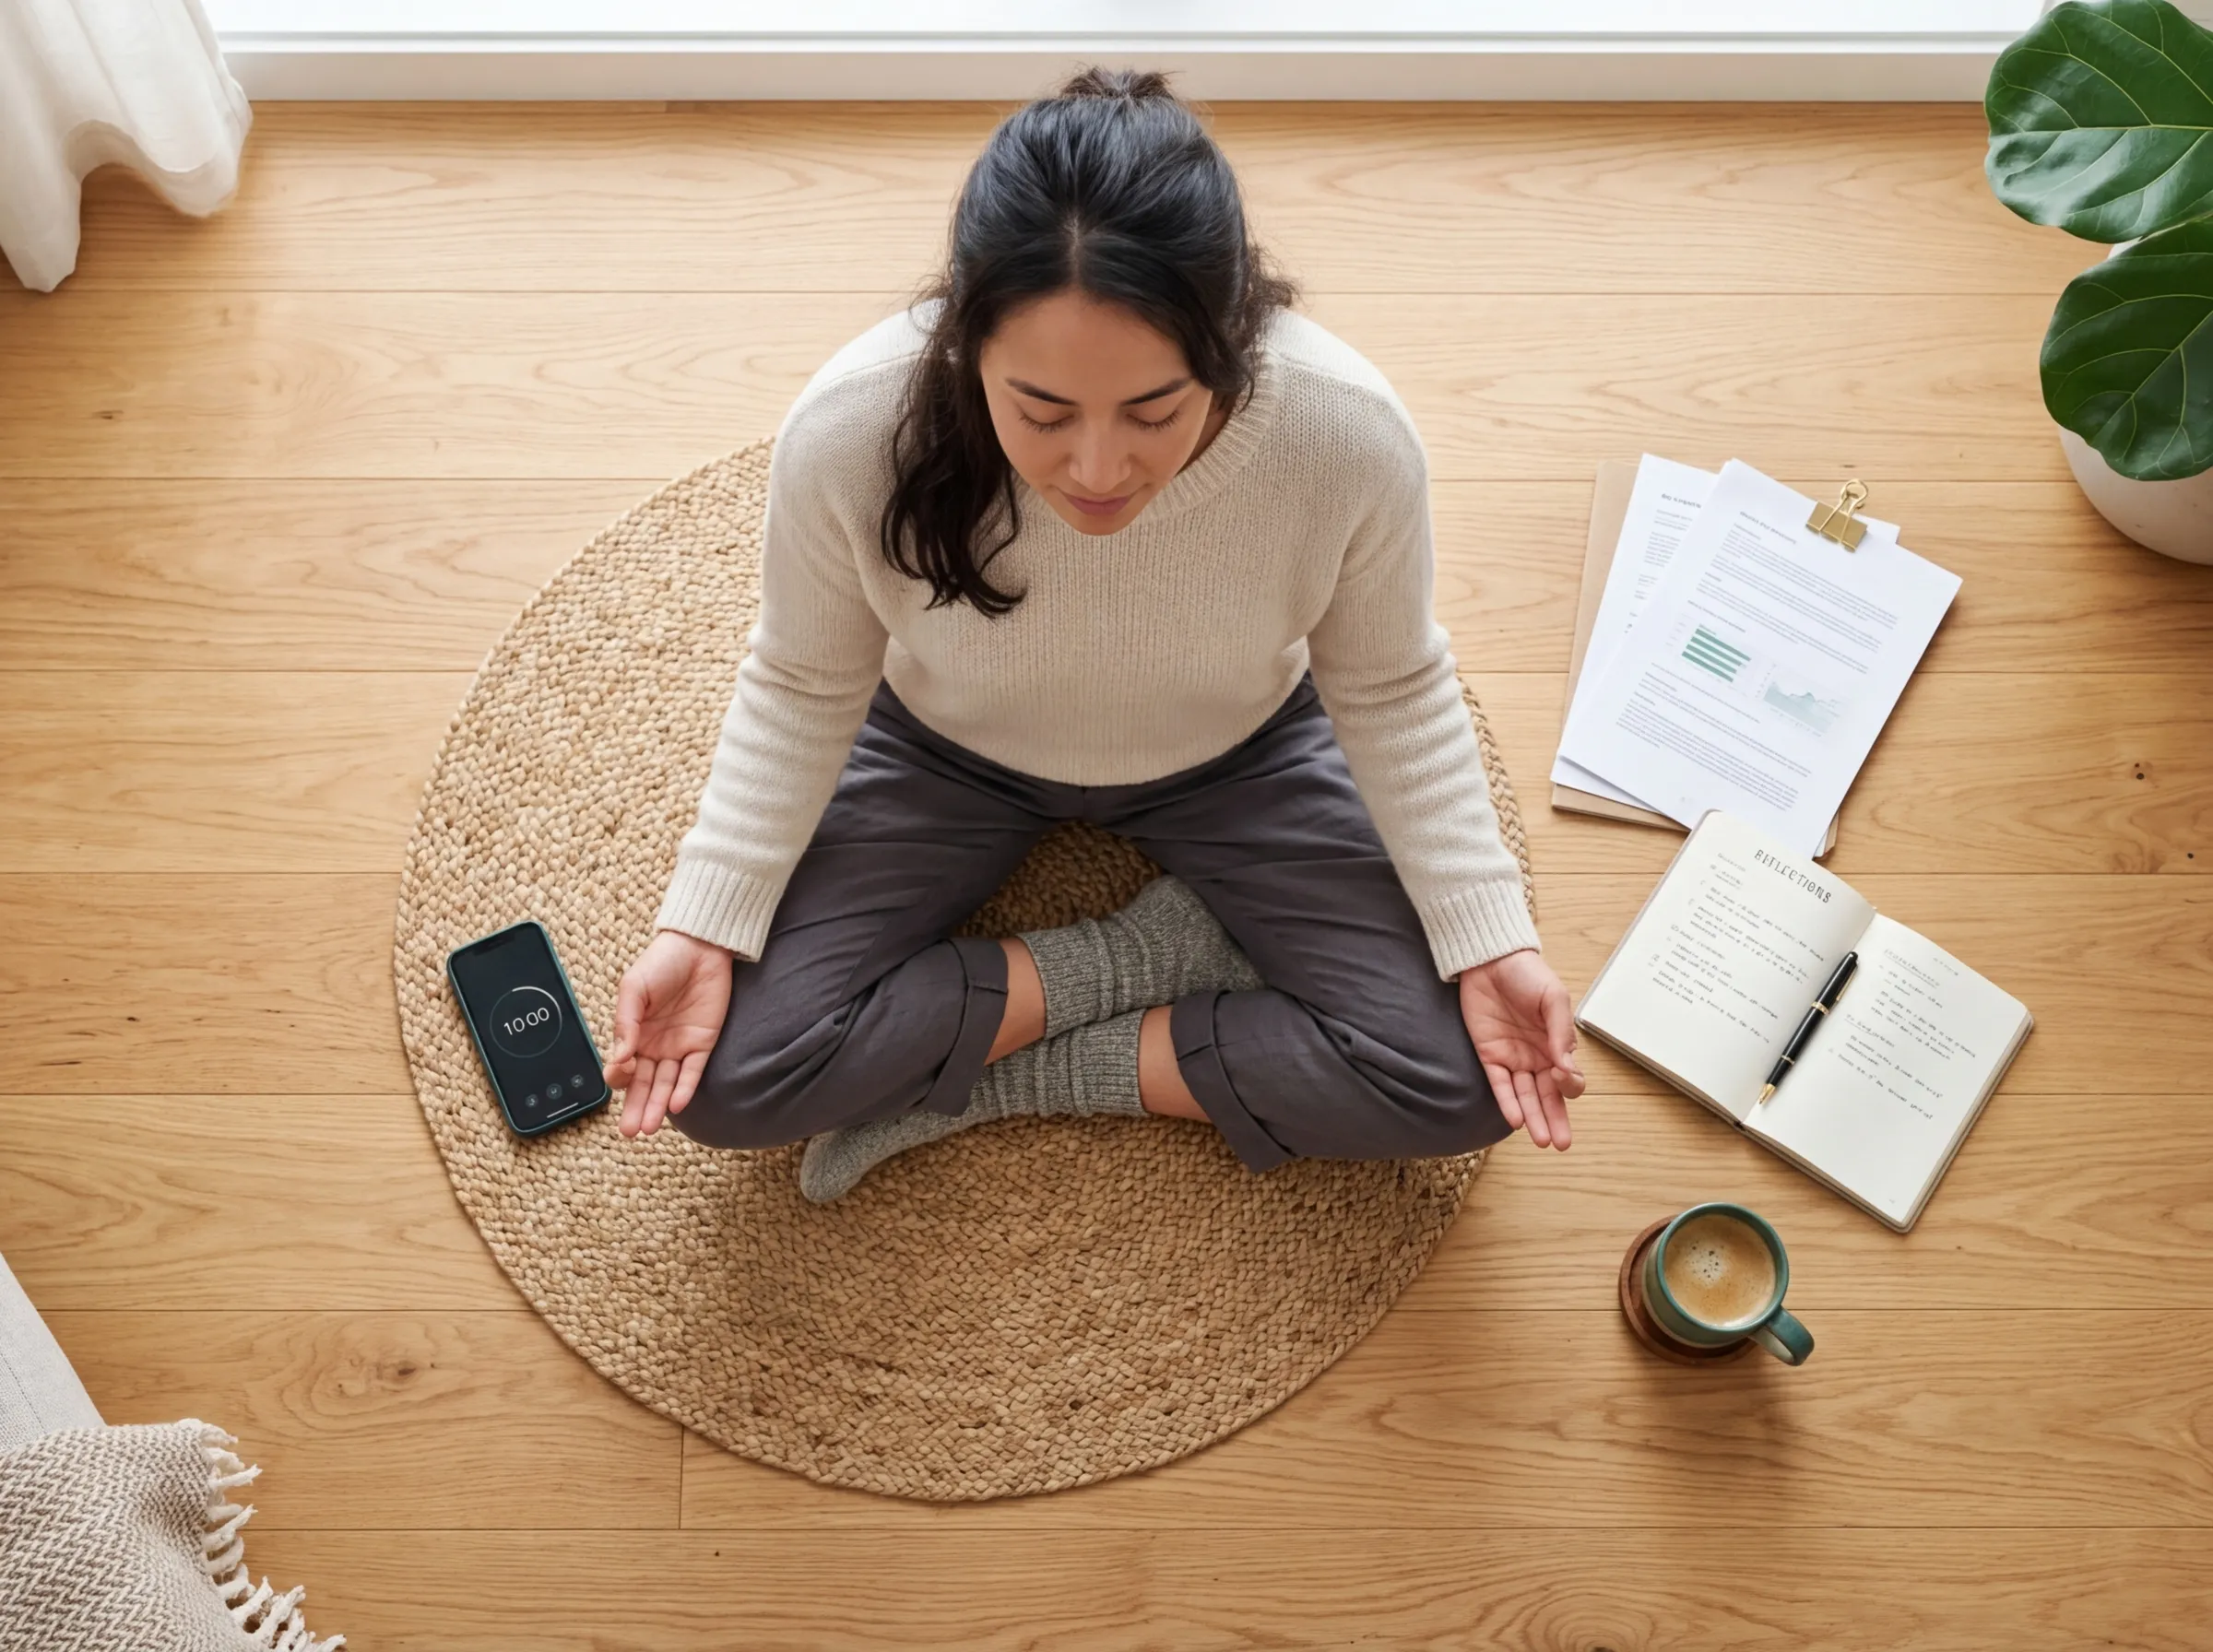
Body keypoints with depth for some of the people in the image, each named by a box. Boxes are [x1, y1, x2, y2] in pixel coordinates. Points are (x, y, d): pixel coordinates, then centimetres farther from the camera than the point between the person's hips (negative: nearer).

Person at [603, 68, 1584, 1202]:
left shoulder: (1350, 435, -33)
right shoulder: (849, 432, -33)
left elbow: (1388, 692, -13)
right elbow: (804, 689, -13)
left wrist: (1492, 940, -19)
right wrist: (701, 925, -21)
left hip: (1233, 757, 1)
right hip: (947, 752, 0)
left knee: (1458, 1082, -16)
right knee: (726, 1076, -17)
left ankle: (1007, 1079, -5)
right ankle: (1157, 955, -4)